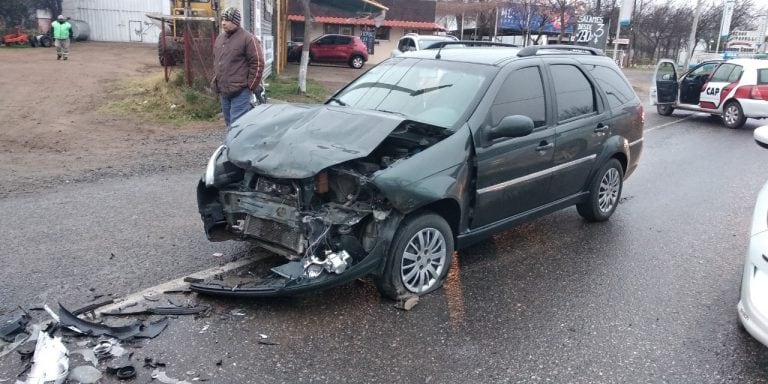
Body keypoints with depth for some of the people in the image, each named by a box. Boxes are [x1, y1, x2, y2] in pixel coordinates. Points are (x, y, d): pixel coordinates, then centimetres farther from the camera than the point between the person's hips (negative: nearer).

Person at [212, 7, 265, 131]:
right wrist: (216, 83, 17)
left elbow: (257, 64, -13)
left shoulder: (248, 39, -10)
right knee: (229, 124, 15)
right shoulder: (220, 38, 14)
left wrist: (250, 87, -13)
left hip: (240, 92, -8)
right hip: (223, 91, 8)